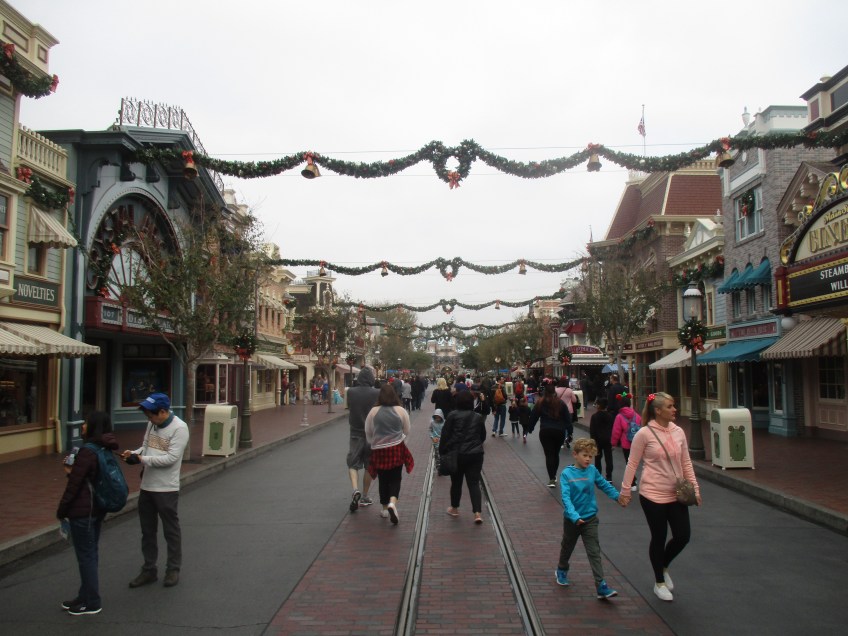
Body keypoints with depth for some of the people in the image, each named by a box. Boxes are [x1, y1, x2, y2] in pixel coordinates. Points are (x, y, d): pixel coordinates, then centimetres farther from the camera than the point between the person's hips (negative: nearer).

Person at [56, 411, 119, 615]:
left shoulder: (87, 451, -21)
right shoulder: (104, 450, 7)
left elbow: (74, 484, -18)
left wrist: (61, 510, -7)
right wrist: (73, 469, 4)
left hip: (82, 511, -9)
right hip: (97, 508, 9)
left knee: (85, 555, 2)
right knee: (90, 553, 17)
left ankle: (92, 602, 12)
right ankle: (85, 596, 29)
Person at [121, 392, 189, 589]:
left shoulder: (179, 428, -18)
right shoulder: (152, 424, 6)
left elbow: (171, 458, -22)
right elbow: (145, 446, 14)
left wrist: (142, 459, -22)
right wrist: (133, 453, -6)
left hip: (166, 489, -7)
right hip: (146, 486, 8)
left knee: (171, 531, 7)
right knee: (147, 531, 17)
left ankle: (173, 569, 22)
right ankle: (149, 570, 30)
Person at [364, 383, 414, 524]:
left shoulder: (373, 411, -4)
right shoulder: (401, 410, -5)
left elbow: (368, 433, 5)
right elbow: (406, 431, 5)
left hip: (379, 450, 1)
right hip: (397, 449, -1)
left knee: (383, 479, 14)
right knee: (395, 478, 7)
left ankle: (385, 508, 23)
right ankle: (392, 502, -16)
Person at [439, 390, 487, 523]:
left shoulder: (453, 415, -5)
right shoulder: (478, 417, 4)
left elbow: (445, 435, -5)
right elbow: (483, 436, 15)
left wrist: (442, 451, 4)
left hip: (457, 454, -1)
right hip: (475, 454, 2)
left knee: (456, 482, 14)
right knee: (474, 483, 3)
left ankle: (454, 508, 30)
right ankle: (478, 513, -8)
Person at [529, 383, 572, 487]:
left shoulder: (540, 403, -2)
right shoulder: (561, 403, -1)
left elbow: (533, 417, 2)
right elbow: (567, 418, 2)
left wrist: (531, 428, 13)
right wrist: (566, 428, 15)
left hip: (545, 432, -1)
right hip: (559, 431, 2)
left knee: (549, 454, -1)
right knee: (556, 453, 17)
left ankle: (551, 479, -11)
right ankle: (553, 476, 27)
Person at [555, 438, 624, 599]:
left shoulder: (592, 470, -6)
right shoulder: (566, 474, -17)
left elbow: (605, 485, 11)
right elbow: (566, 497, -25)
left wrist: (618, 497, 5)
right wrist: (574, 516, -36)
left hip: (590, 519, 2)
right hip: (572, 520, -2)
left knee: (594, 552, -4)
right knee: (567, 547, 20)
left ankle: (601, 585, -3)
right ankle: (562, 571, 45)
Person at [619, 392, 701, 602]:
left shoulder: (678, 432, 2)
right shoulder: (644, 434, -13)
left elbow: (686, 463, 10)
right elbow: (632, 463, -8)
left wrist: (694, 488, 7)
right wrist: (625, 490, -6)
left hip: (676, 494, 5)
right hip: (653, 494, -5)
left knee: (683, 536, 5)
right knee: (659, 538, 6)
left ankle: (663, 567, 35)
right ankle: (659, 583, 27)